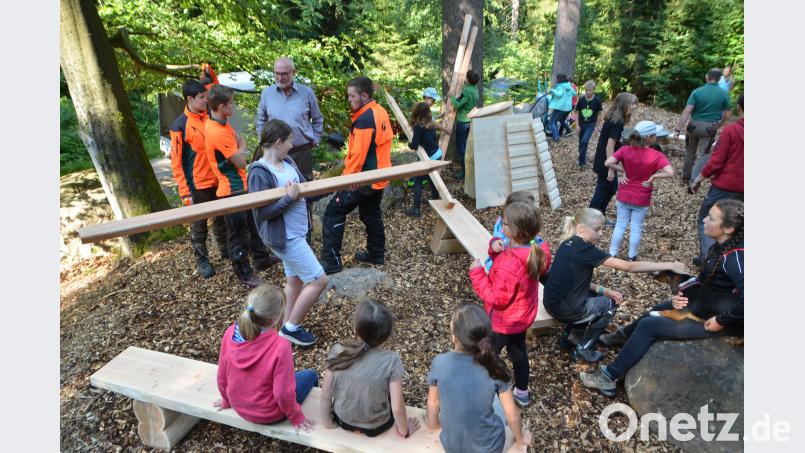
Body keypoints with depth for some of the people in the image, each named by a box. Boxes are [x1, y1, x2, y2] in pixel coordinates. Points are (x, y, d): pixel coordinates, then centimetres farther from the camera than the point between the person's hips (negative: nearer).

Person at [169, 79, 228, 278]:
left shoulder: (209, 116, 2)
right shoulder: (180, 125, -12)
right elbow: (176, 161, -11)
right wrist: (184, 191, -14)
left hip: (218, 180, 5)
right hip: (197, 185, -5)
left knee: (221, 218, 19)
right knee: (198, 224, 9)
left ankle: (225, 249, 38)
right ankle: (202, 260, 22)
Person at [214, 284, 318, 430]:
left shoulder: (230, 333, -21)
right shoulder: (280, 347, -36)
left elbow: (222, 376, -6)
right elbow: (283, 393, -26)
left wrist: (227, 400, 14)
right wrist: (296, 417, -6)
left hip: (239, 407, 5)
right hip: (268, 415, -5)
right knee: (310, 375, 20)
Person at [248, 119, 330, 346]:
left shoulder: (288, 162, 2)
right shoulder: (259, 172, -20)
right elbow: (262, 212, -21)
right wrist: (289, 198, -27)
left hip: (296, 232, 9)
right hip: (284, 237, -9)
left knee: (294, 279, 19)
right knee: (319, 280, -2)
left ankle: (289, 326, 35)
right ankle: (291, 327, 14)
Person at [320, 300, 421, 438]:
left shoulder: (338, 351, -23)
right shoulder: (391, 361, -29)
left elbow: (325, 395, -12)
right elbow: (397, 408, -22)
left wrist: (327, 422, 5)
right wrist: (404, 431, -3)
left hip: (343, 420, 2)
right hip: (375, 427, -2)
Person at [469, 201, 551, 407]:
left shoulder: (509, 266, -38)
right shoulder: (537, 251, -11)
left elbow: (497, 299, -28)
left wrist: (477, 274, -24)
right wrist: (496, 246, -17)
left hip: (503, 322, -8)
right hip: (523, 316, 8)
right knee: (518, 352, 29)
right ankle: (522, 392, 50)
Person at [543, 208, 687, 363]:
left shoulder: (569, 244, 6)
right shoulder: (585, 249, -19)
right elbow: (628, 266, -19)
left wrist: (603, 290, 3)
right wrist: (669, 266, -14)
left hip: (554, 300, 8)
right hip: (562, 307, -8)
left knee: (599, 297, 25)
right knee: (610, 304, 13)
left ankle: (568, 335, 25)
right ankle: (583, 349, 19)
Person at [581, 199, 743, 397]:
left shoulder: (734, 258, -29)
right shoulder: (721, 246, -1)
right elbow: (704, 279, 8)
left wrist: (721, 322, -28)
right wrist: (682, 295, -9)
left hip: (721, 320, -9)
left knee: (649, 326, -12)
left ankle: (609, 377, -3)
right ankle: (625, 335, 47)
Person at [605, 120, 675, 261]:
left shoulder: (625, 150, -12)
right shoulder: (656, 156, -18)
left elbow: (608, 163, -20)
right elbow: (670, 173, -28)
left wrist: (622, 170, -8)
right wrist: (653, 176, -14)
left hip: (624, 196, 2)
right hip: (642, 199, -2)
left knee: (620, 225, 17)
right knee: (636, 228, 14)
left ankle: (612, 254, 24)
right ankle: (632, 257, 26)